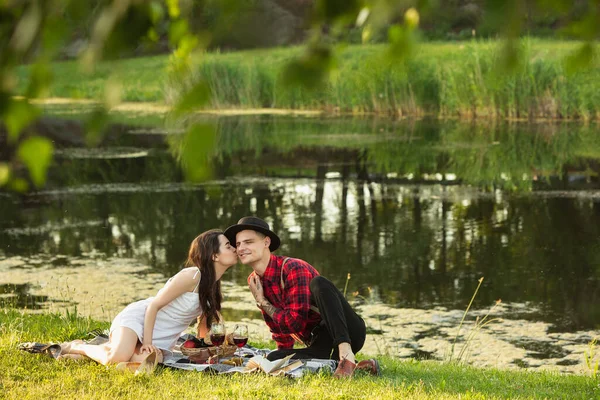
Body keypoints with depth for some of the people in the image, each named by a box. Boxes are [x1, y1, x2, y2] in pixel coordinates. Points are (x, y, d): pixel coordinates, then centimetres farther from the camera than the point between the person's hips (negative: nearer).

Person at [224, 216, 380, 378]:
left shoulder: (293, 268, -15)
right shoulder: (254, 281, 8)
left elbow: (294, 322, -19)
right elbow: (276, 327, 21)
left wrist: (262, 303, -9)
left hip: (348, 332, -6)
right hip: (319, 345, 7)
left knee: (318, 283, -30)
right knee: (274, 359, -23)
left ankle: (346, 354, -39)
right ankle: (355, 367, -16)